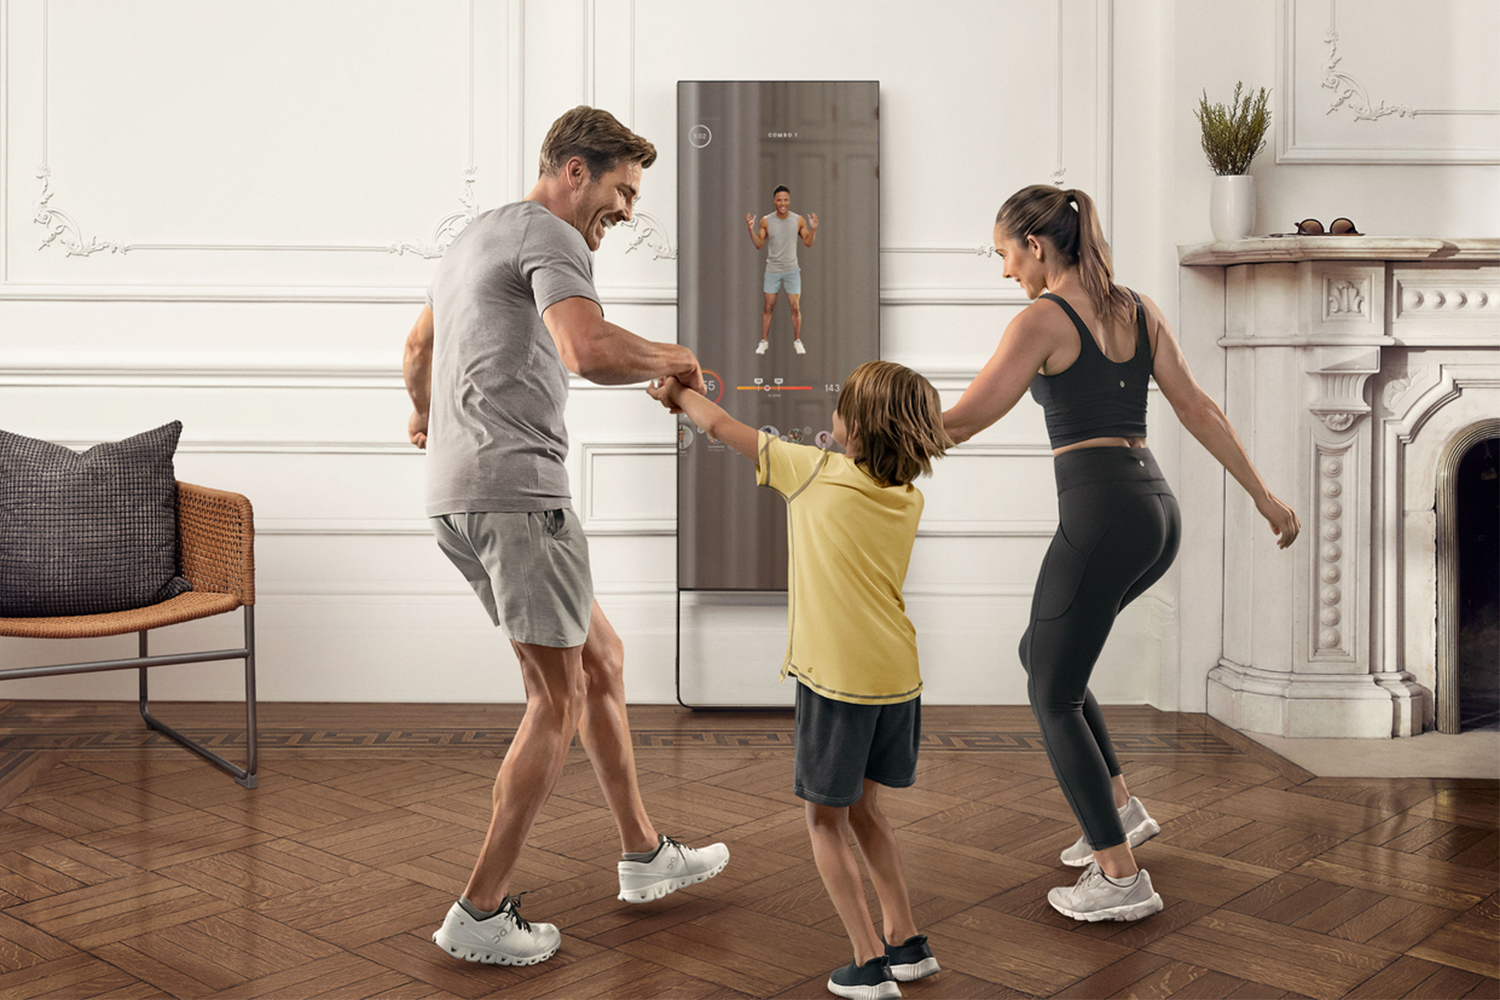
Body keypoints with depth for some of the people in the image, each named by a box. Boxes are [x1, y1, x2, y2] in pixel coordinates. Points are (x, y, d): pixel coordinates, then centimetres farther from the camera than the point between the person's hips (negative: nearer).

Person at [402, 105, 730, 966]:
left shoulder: (478, 236, 25)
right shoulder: (550, 236, -7)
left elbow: (417, 351, 39)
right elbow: (589, 349, -27)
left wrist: (425, 413, 59)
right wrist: (672, 362, -7)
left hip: (456, 497, 10)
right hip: (516, 488, -10)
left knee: (601, 660, 17)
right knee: (560, 700, -3)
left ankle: (646, 856, 27)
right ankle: (482, 913, 4)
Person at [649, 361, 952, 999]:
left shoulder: (817, 472, -8)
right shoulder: (909, 500, 6)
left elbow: (720, 426, 1)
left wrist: (678, 393, 17)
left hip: (838, 679, -6)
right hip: (898, 676, 6)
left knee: (826, 820, 8)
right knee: (862, 806, 21)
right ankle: (907, 943, 25)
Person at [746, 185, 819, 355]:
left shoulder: (799, 220, -4)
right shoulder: (766, 221, -4)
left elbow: (808, 243, 2)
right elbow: (759, 245, 1)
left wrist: (813, 229, -15)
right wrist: (751, 229, -14)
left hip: (792, 269, 0)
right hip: (772, 269, 0)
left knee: (795, 306, 1)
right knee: (768, 307, 3)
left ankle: (797, 341, 13)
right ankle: (764, 341, 14)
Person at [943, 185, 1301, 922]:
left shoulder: (1042, 320, -8)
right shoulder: (1139, 308, 13)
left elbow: (961, 422, -11)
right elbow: (1197, 407, 11)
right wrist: (1262, 495, 14)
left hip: (1099, 515, -8)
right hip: (1158, 510, 8)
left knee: (1053, 696, 7)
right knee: (1039, 653, 25)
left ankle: (1121, 877, 11)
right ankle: (1119, 807, 25)